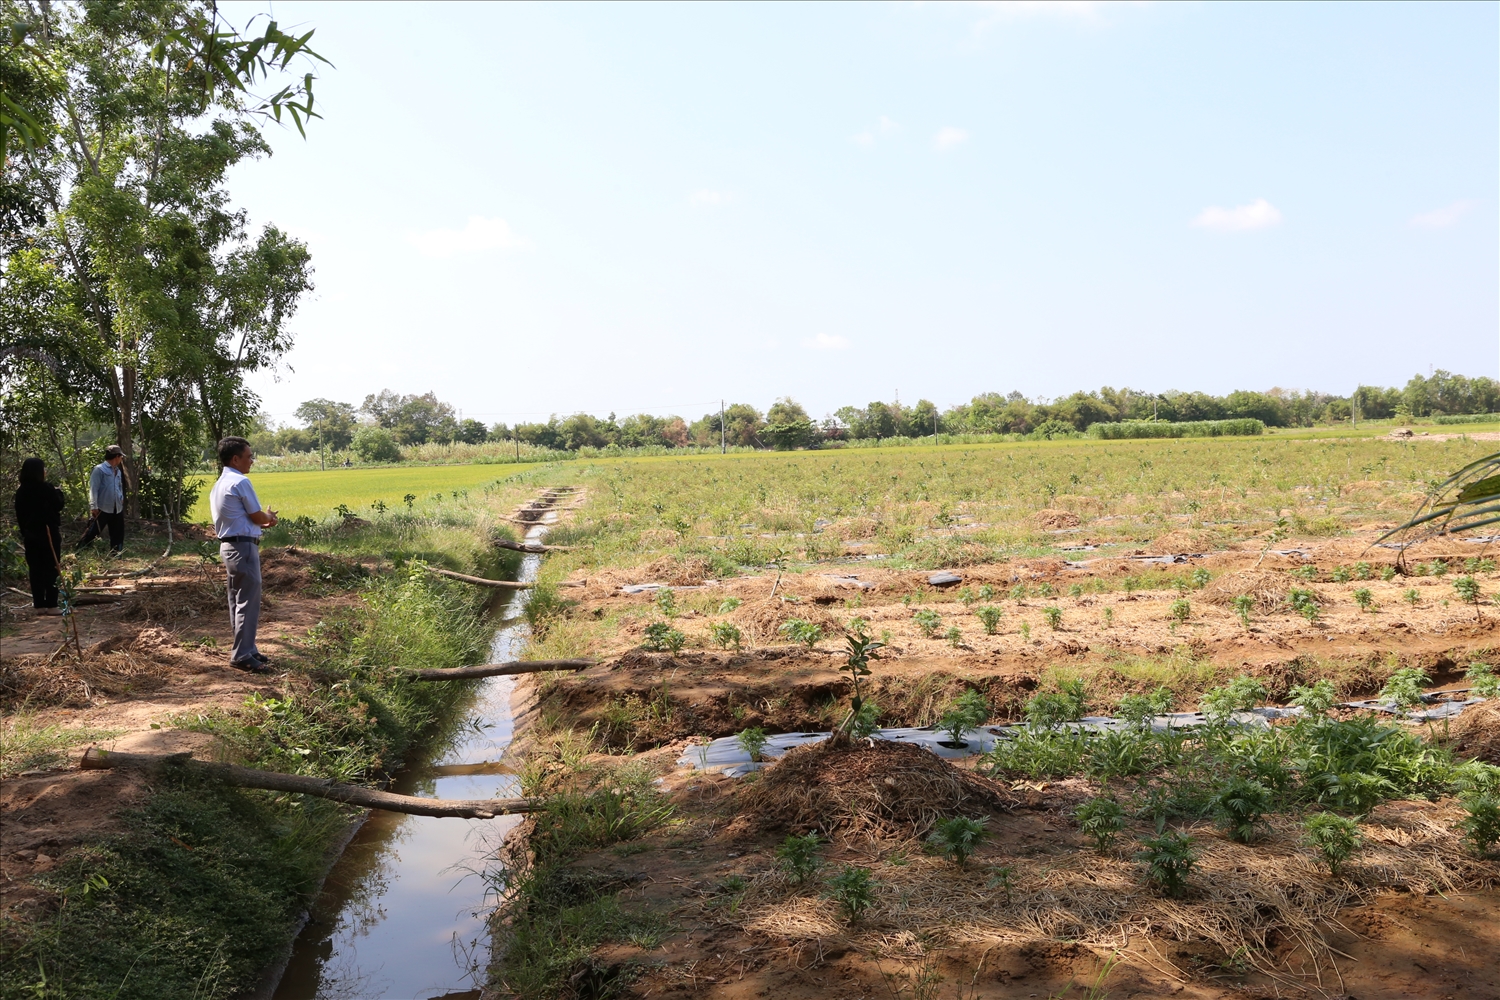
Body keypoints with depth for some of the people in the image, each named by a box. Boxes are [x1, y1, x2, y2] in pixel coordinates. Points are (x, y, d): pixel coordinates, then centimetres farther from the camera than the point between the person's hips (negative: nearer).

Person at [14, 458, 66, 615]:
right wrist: (58, 492, 12)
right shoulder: (47, 488, -12)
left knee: (35, 570, 8)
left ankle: (39, 605, 10)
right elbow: (58, 506, -3)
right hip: (48, 532, -5)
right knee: (51, 569, 0)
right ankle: (51, 605, -1)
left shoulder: (21, 491, 5)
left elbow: (20, 514, 9)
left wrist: (24, 533, 16)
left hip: (30, 534, 5)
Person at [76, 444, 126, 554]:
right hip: (102, 509, -7)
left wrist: (121, 500, 13)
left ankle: (115, 555, 17)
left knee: (118, 534, 9)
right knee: (92, 532, -3)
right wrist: (93, 506, -18)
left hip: (117, 509, 7)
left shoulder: (118, 471, 14)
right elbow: (93, 489, -14)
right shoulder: (99, 469, -9)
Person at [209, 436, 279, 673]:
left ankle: (245, 649, 22)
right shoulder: (241, 482, -15)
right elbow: (257, 516, -13)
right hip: (244, 546, -10)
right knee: (248, 602, -6)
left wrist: (262, 521, 10)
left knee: (238, 601, 14)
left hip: (228, 546, 10)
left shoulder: (219, 485, 15)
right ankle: (242, 655, -3)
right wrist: (269, 518, 9)